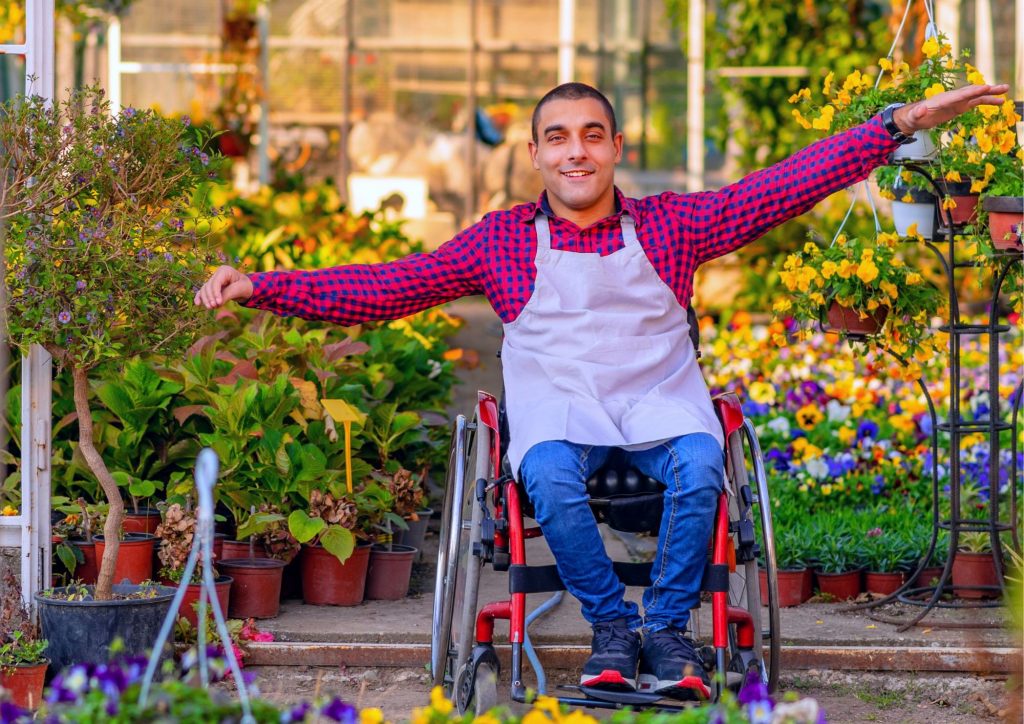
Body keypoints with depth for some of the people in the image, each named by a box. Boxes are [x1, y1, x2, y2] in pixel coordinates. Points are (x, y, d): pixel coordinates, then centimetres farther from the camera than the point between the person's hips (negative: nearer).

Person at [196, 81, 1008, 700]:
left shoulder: (668, 226, 8)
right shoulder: (503, 240, 8)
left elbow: (789, 184, 3)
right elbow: (385, 286, 4)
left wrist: (902, 122, -5)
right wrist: (260, 287, -6)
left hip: (658, 398, 0)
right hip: (556, 406, 0)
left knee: (699, 465, -33)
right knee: (551, 479, -34)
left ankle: (667, 628, -13)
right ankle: (611, 625, -12)